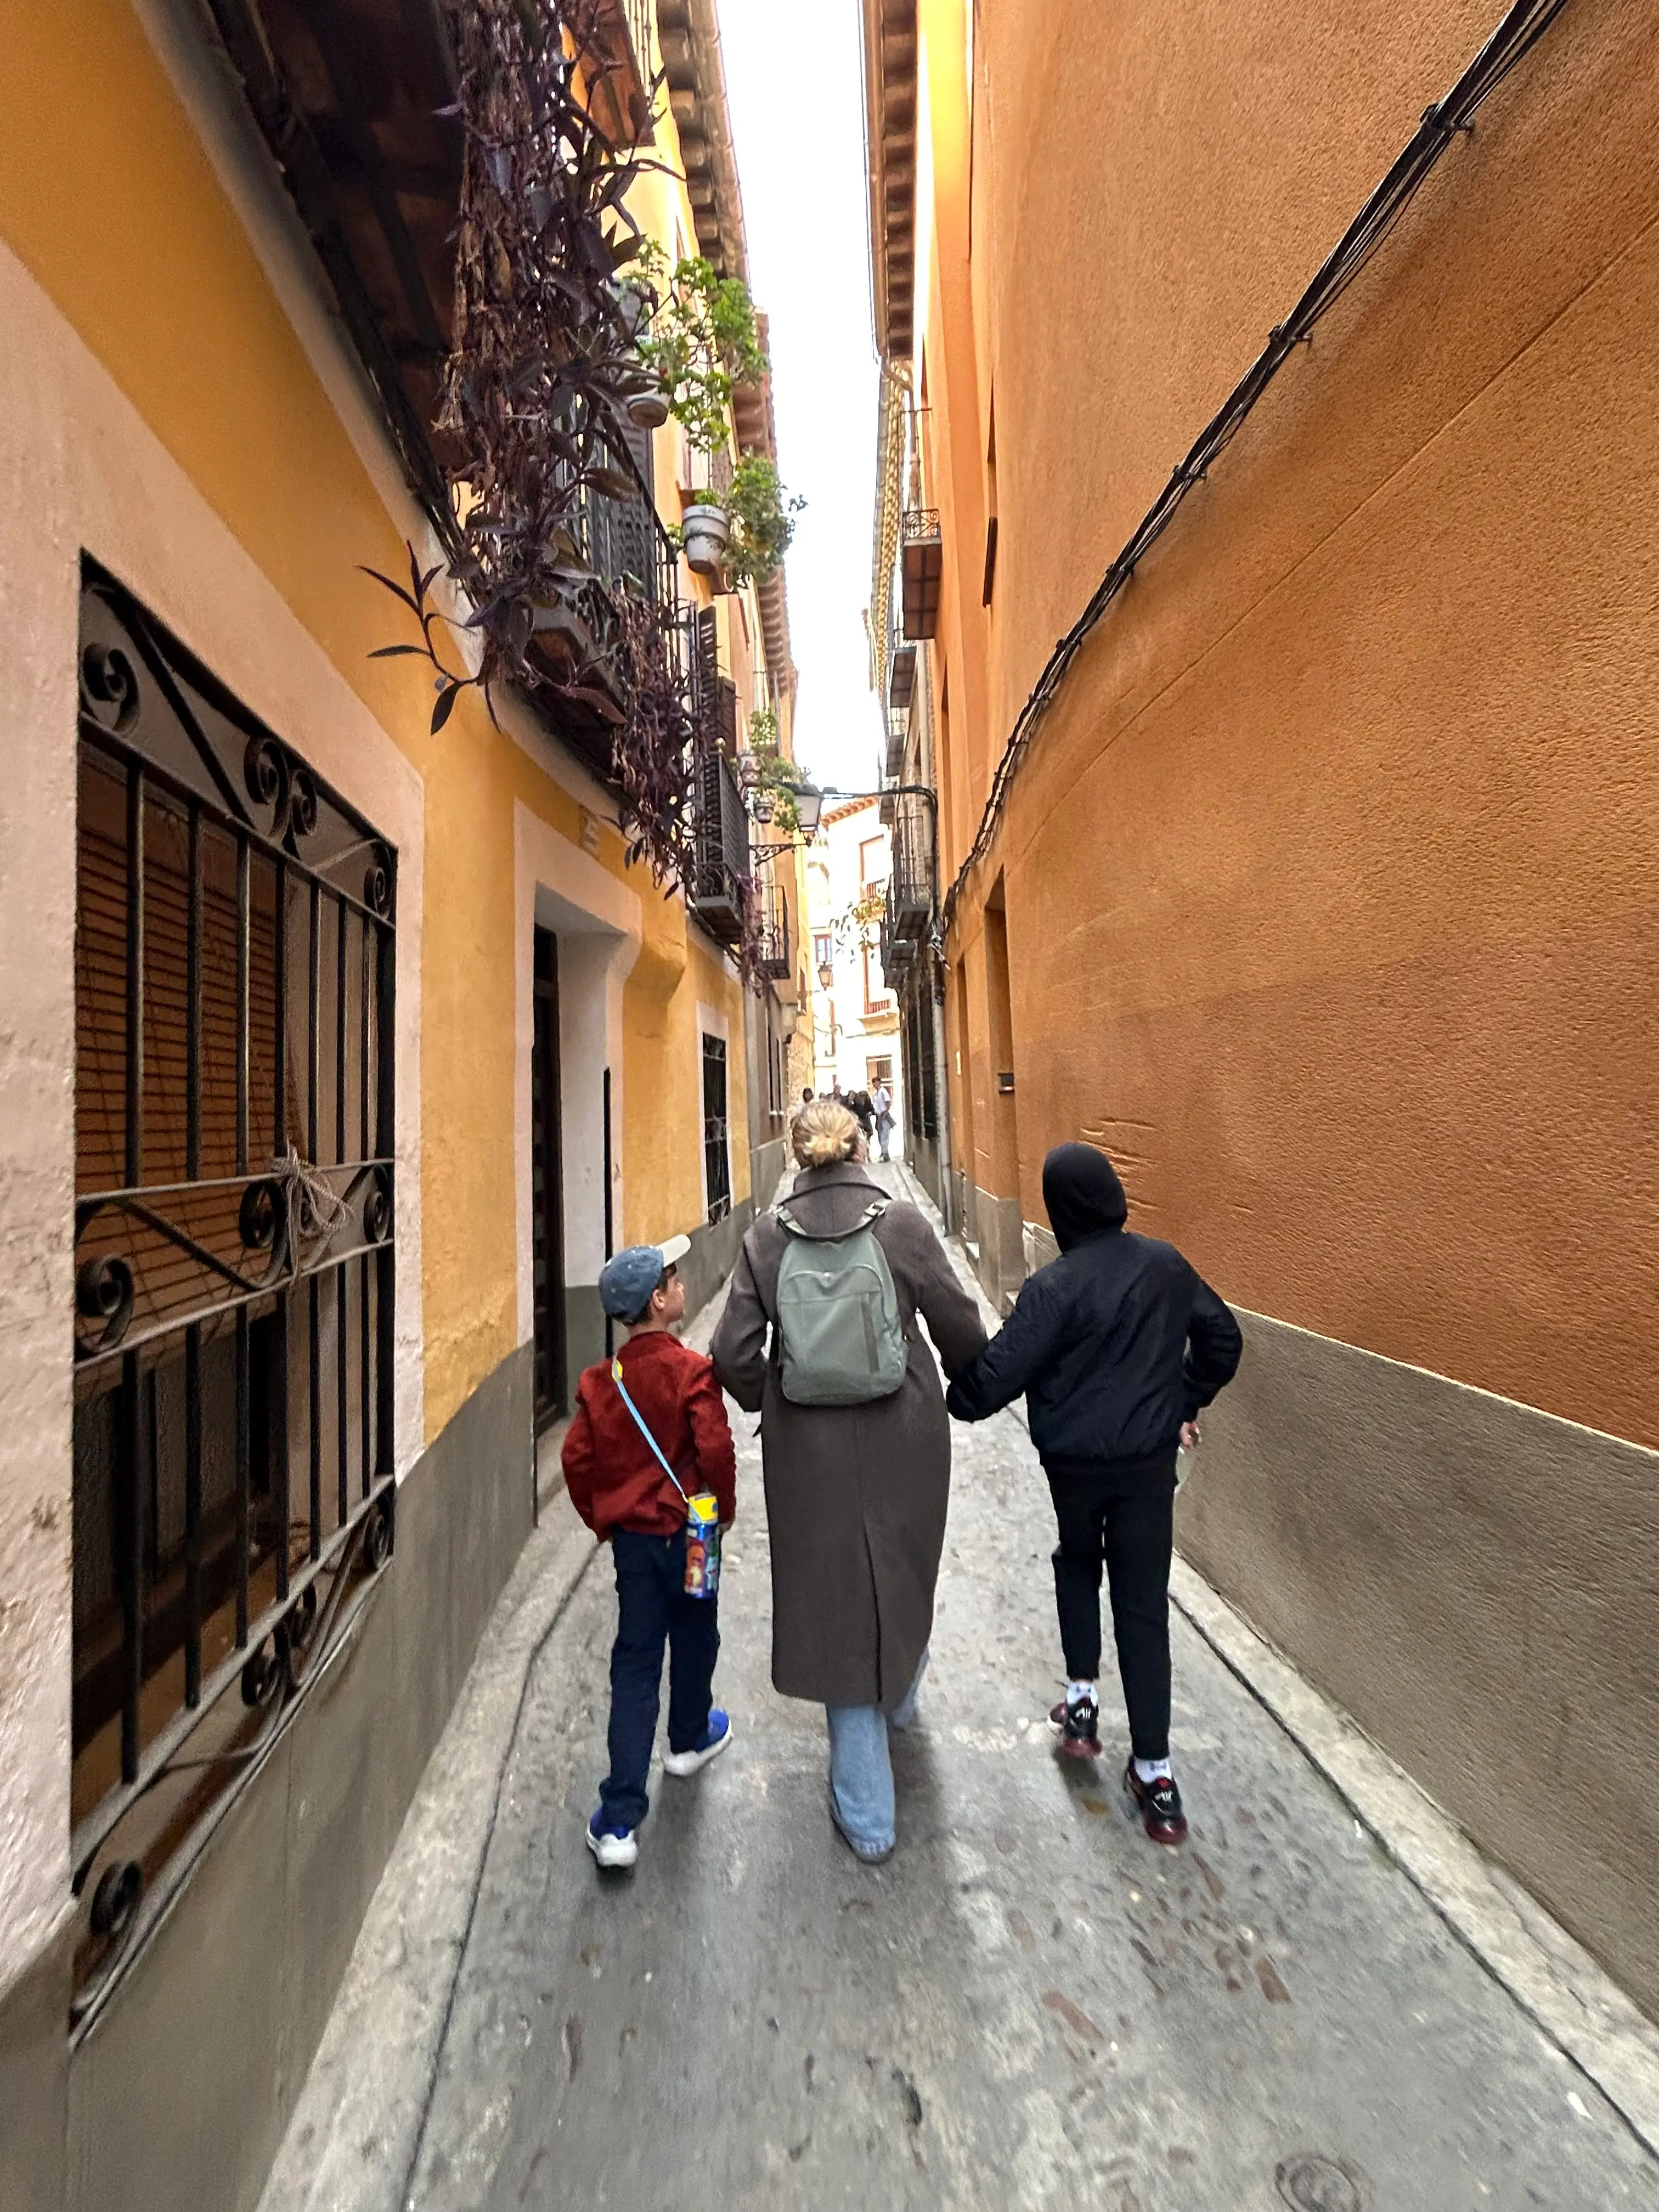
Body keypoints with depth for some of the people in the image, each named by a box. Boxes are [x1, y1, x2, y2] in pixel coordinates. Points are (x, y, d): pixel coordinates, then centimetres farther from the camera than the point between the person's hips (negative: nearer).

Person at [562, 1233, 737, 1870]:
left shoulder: (601, 1381, -6)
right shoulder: (692, 1371, -21)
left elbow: (577, 1458, -3)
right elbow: (715, 1449, -23)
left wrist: (602, 1521, 11)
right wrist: (725, 1509, -5)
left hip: (630, 1537, 3)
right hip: (688, 1532, -3)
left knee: (635, 1664, 12)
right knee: (694, 1638, 23)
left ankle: (619, 1820, 14)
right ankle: (689, 1739, 48)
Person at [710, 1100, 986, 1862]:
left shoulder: (766, 1236, -9)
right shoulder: (902, 1222, -12)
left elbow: (733, 1354, -9)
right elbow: (959, 1326, -7)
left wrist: (766, 1403, 11)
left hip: (808, 1450, 0)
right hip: (904, 1440, 1)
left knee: (836, 1597, 17)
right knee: (904, 1571, 27)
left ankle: (866, 1813, 33)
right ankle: (900, 1699, 57)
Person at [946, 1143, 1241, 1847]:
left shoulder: (1054, 1286, -21)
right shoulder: (1166, 1264, -6)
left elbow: (999, 1372, -21)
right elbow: (1221, 1337, 7)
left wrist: (953, 1401, -3)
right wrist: (1187, 1403, 19)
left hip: (1074, 1461, -2)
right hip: (1151, 1458, 3)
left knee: (1077, 1563, 27)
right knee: (1144, 1601, 13)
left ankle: (1082, 1702, 30)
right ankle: (1153, 1769, 19)